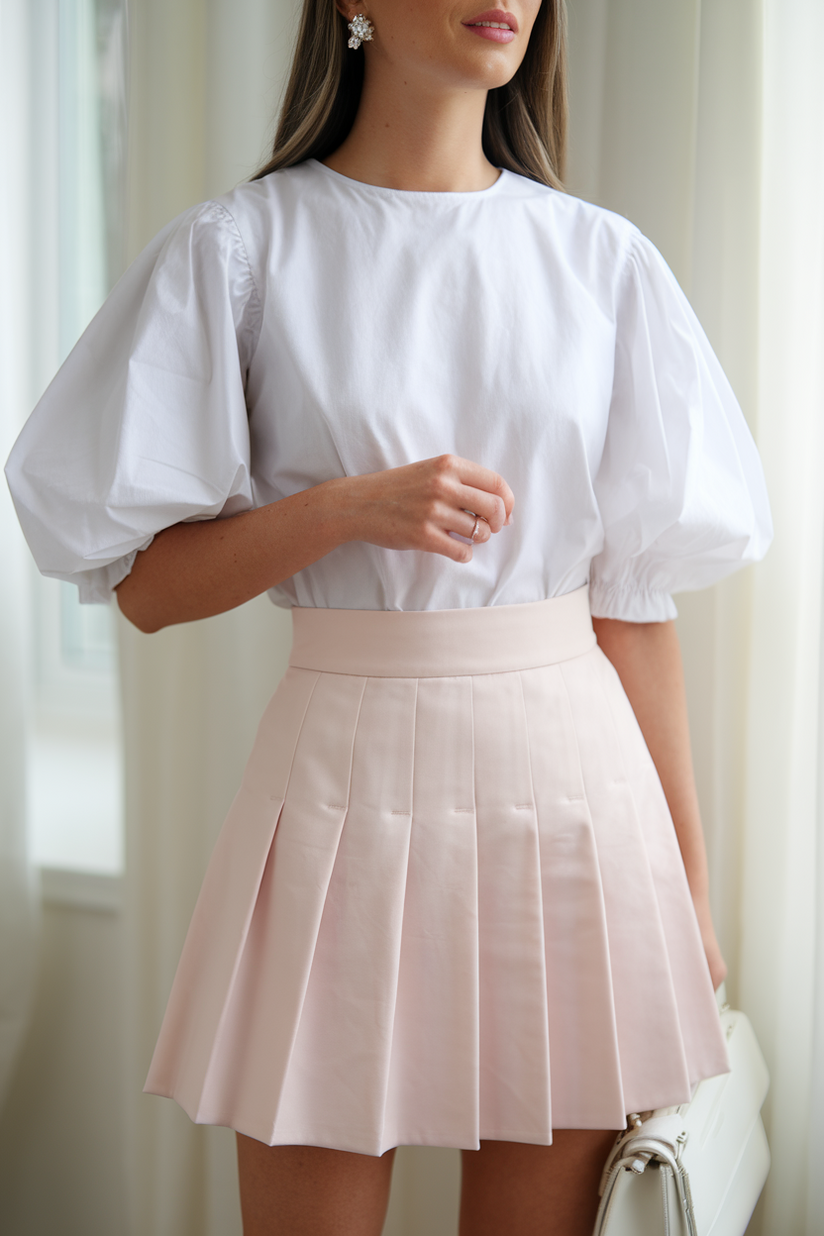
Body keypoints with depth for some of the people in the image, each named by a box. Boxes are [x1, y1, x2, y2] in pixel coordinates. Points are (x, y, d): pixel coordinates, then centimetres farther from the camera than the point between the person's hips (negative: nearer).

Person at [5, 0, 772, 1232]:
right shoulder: (241, 249, 0)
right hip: (348, 773, -1)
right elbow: (147, 583, 0)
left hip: (575, 782, 2)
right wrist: (349, 507, -17)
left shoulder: (603, 261, 5)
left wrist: (689, 883, 6)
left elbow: (638, 599, 6)